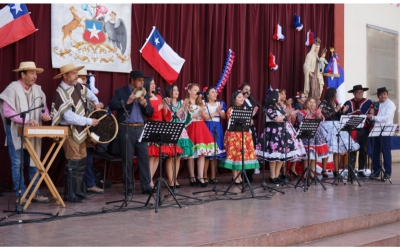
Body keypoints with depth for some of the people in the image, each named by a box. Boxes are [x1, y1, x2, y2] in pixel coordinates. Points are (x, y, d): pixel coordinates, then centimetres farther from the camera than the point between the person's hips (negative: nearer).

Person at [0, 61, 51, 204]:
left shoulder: (37, 89, 6)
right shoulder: (12, 88, -12)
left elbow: (43, 106, 11)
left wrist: (45, 114, -13)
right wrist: (26, 120, -26)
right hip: (16, 132, -5)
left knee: (34, 163, 8)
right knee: (17, 164, 0)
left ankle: (35, 193, 16)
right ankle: (21, 195, 7)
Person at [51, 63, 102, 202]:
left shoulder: (77, 87, 5)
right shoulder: (61, 93, -19)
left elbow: (87, 92, 31)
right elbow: (69, 117, -26)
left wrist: (96, 102, 20)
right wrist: (89, 121, -22)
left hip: (80, 130, 8)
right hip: (69, 131, -8)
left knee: (82, 162, 11)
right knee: (73, 163, -8)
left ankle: (78, 191, 21)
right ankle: (69, 195, 2)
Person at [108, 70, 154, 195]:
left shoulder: (144, 94, 16)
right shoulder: (120, 91, 4)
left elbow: (150, 113, 11)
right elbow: (111, 105, -10)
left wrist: (145, 105, -8)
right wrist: (127, 102, -18)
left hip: (141, 129, 4)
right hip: (126, 129, -4)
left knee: (144, 157, 0)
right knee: (127, 159, 0)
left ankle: (146, 186, 6)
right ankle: (128, 187, 9)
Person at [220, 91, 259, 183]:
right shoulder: (230, 110, -2)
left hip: (245, 135, 6)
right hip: (234, 134, -5)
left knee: (242, 154, 3)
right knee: (234, 154, -7)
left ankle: (239, 175, 12)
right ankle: (235, 176, -2)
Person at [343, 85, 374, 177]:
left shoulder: (369, 103, 6)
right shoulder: (348, 103, 3)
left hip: (365, 130, 2)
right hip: (353, 130, -2)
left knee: (363, 150, 8)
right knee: (353, 151, -3)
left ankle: (361, 170, 17)